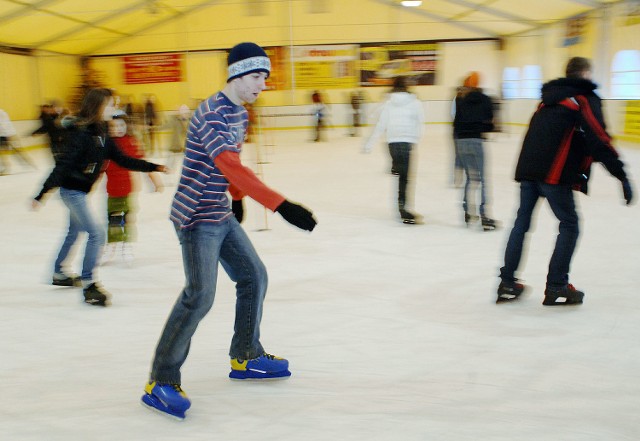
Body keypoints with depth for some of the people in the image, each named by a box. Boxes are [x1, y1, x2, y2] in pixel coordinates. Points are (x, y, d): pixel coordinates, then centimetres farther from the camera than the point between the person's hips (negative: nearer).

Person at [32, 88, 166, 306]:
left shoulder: (101, 134, 4)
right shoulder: (80, 133, -22)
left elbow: (122, 160, 8)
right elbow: (63, 165, -26)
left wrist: (154, 167, 6)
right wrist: (42, 194, -28)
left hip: (81, 190, 9)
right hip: (72, 190, -9)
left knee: (74, 232, 23)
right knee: (96, 233, -13)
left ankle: (58, 274, 42)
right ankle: (88, 286, -7)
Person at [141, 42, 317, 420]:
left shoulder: (240, 115, 9)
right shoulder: (211, 114, -21)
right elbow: (232, 168, -33)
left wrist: (237, 200, 32)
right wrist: (281, 205, -39)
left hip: (222, 215, 10)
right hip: (196, 217, -10)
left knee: (254, 276, 13)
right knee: (200, 295, -18)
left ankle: (246, 359, 28)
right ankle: (161, 382, -8)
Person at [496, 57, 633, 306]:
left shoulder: (550, 97, 24)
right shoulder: (585, 98, 0)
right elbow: (599, 140, -10)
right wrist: (622, 177, -10)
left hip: (528, 166, 7)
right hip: (554, 173, -7)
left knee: (522, 220, 11)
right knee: (569, 225, 4)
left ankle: (507, 283, 12)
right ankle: (556, 288, 5)